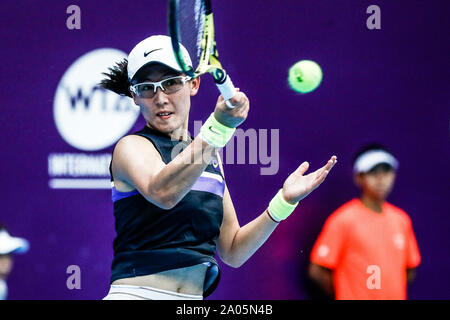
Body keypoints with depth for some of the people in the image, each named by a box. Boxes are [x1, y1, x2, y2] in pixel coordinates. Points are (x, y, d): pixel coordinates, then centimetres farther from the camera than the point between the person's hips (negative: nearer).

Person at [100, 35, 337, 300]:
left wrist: (284, 201, 5)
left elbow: (232, 252, 16)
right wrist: (219, 126, -34)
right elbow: (162, 193, -26)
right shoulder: (132, 147, -2)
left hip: (196, 296, 4)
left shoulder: (211, 159, 15)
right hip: (137, 292, -4)